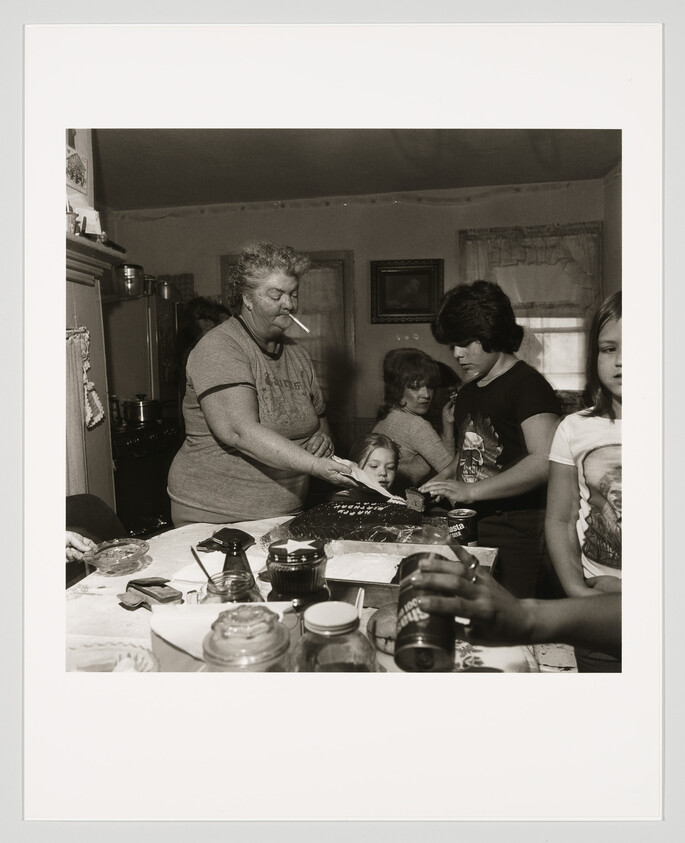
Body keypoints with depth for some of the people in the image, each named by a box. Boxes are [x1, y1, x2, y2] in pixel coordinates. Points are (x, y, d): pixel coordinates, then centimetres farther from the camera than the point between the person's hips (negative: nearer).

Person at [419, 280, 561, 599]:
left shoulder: (527, 384, -10)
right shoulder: (466, 394, 17)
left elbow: (545, 462, -21)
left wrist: (469, 491, -21)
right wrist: (432, 488, 7)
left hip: (515, 535, -7)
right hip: (468, 529, 8)